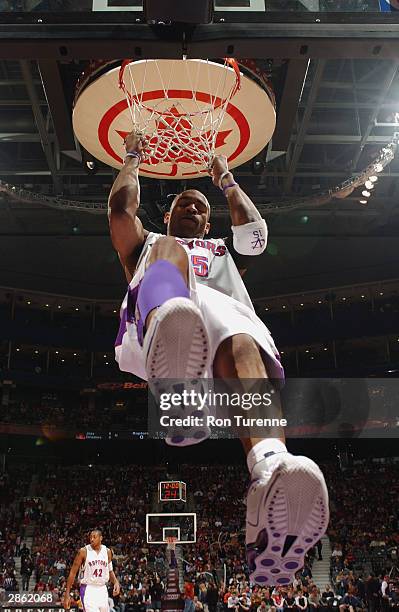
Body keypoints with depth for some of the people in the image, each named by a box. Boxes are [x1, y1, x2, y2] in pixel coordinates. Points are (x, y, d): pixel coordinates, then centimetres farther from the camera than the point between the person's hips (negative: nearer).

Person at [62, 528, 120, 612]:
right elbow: (73, 573, -6)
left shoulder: (107, 552, 4)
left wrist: (116, 582, -2)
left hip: (102, 590, 5)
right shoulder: (84, 551, -9)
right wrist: (67, 594, -9)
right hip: (88, 590, -5)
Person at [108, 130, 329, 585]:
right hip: (153, 329, -1)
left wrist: (226, 180, 44)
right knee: (168, 251, -31)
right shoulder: (148, 244, 44)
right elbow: (121, 206, 27)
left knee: (241, 348, -36)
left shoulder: (225, 253, 46)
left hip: (224, 317, 1)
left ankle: (270, 470, -70)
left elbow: (255, 230, 27)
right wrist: (133, 158, 44)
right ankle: (172, 377, -66)